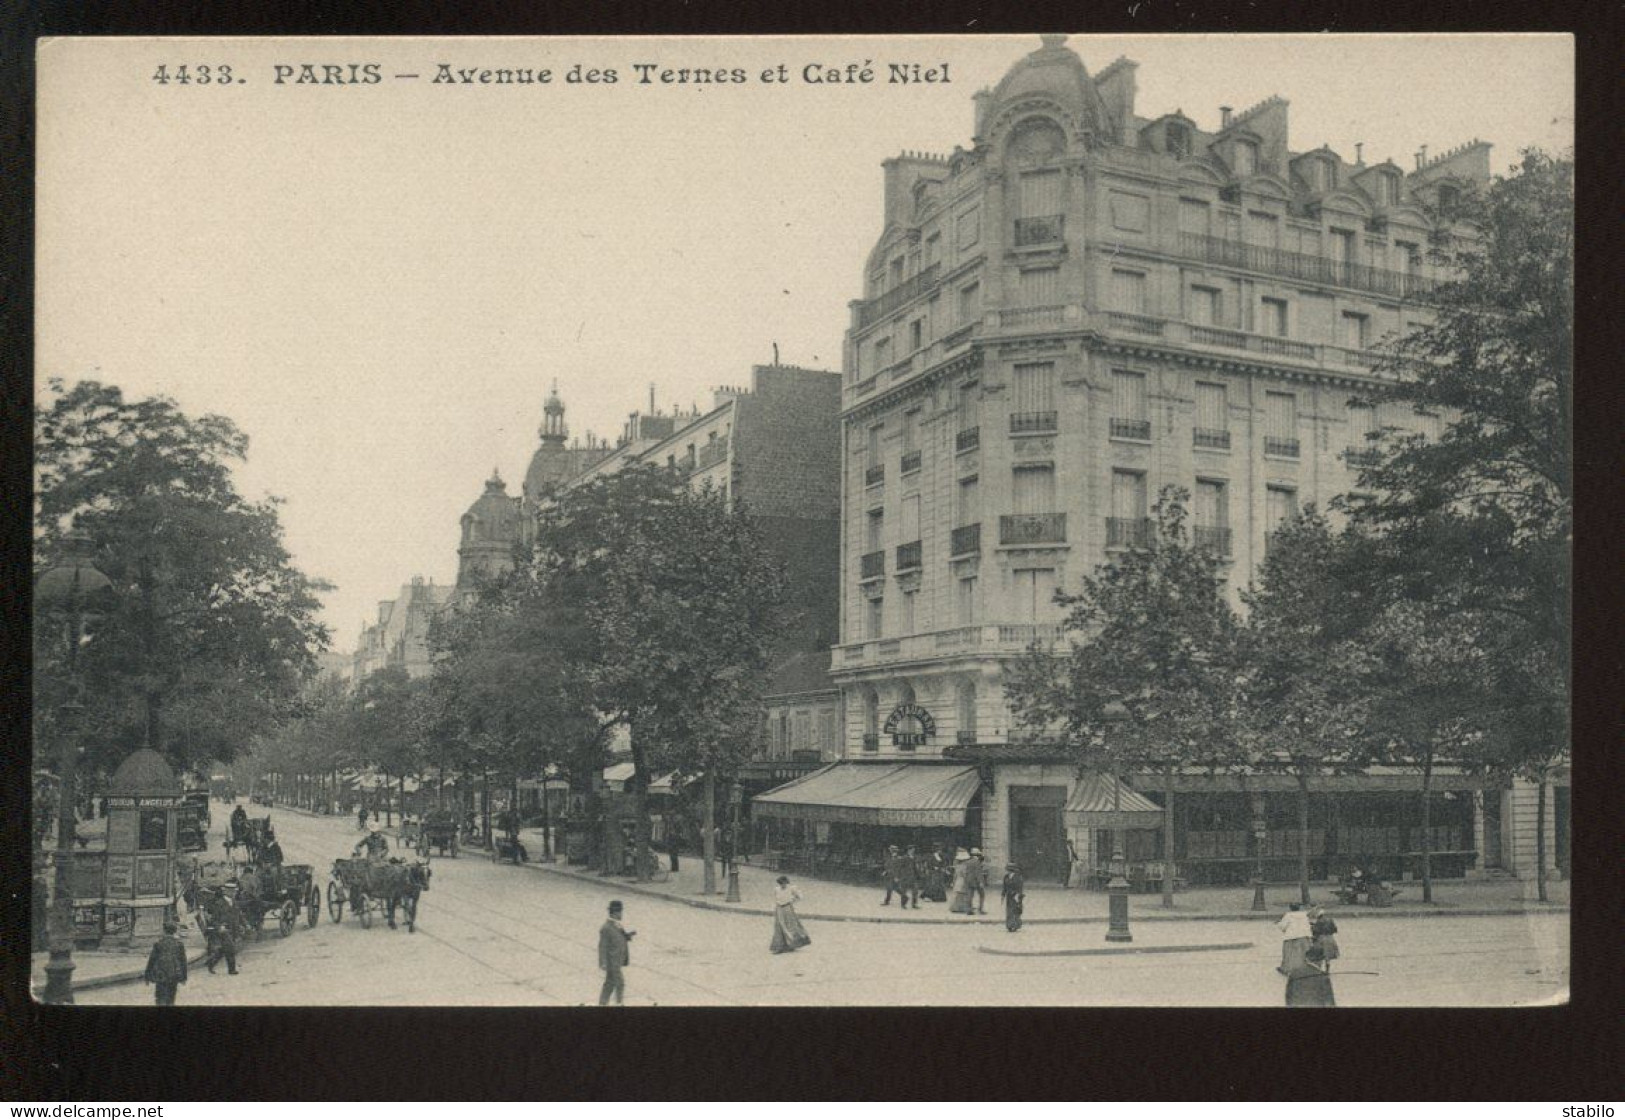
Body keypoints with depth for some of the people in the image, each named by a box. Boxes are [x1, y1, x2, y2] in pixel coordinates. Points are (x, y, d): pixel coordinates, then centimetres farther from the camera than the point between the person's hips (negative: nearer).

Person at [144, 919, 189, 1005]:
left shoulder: (158, 943, -4)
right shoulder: (179, 943, 0)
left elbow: (152, 959, -2)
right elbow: (183, 960, 2)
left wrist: (147, 976, 6)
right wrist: (184, 977, 9)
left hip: (160, 974, -2)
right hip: (174, 975, 2)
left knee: (160, 998, 2)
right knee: (170, 997, 13)